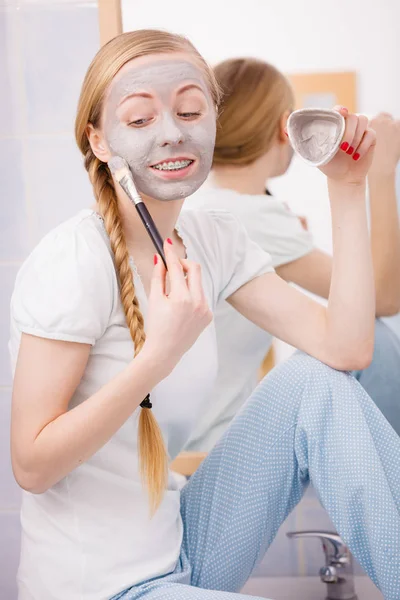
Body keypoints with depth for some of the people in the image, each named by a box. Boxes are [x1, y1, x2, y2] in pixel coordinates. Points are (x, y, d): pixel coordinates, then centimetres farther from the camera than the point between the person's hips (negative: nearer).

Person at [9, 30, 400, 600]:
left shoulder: (213, 238, 1)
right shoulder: (71, 262, -19)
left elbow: (344, 349, -8)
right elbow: (32, 465, -20)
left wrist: (347, 188, -6)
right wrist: (159, 355, -31)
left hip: (179, 549, 7)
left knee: (314, 385, -8)